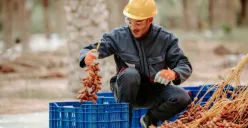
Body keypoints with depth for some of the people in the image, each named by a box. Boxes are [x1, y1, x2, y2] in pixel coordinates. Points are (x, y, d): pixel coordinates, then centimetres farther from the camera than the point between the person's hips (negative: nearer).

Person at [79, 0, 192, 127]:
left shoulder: (165, 38, -8)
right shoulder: (118, 36, -11)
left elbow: (185, 66, -8)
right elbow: (89, 50, -11)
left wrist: (173, 73, -34)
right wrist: (87, 57, -38)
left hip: (155, 91, 2)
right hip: (127, 91, -2)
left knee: (183, 98, -25)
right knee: (130, 73, -35)